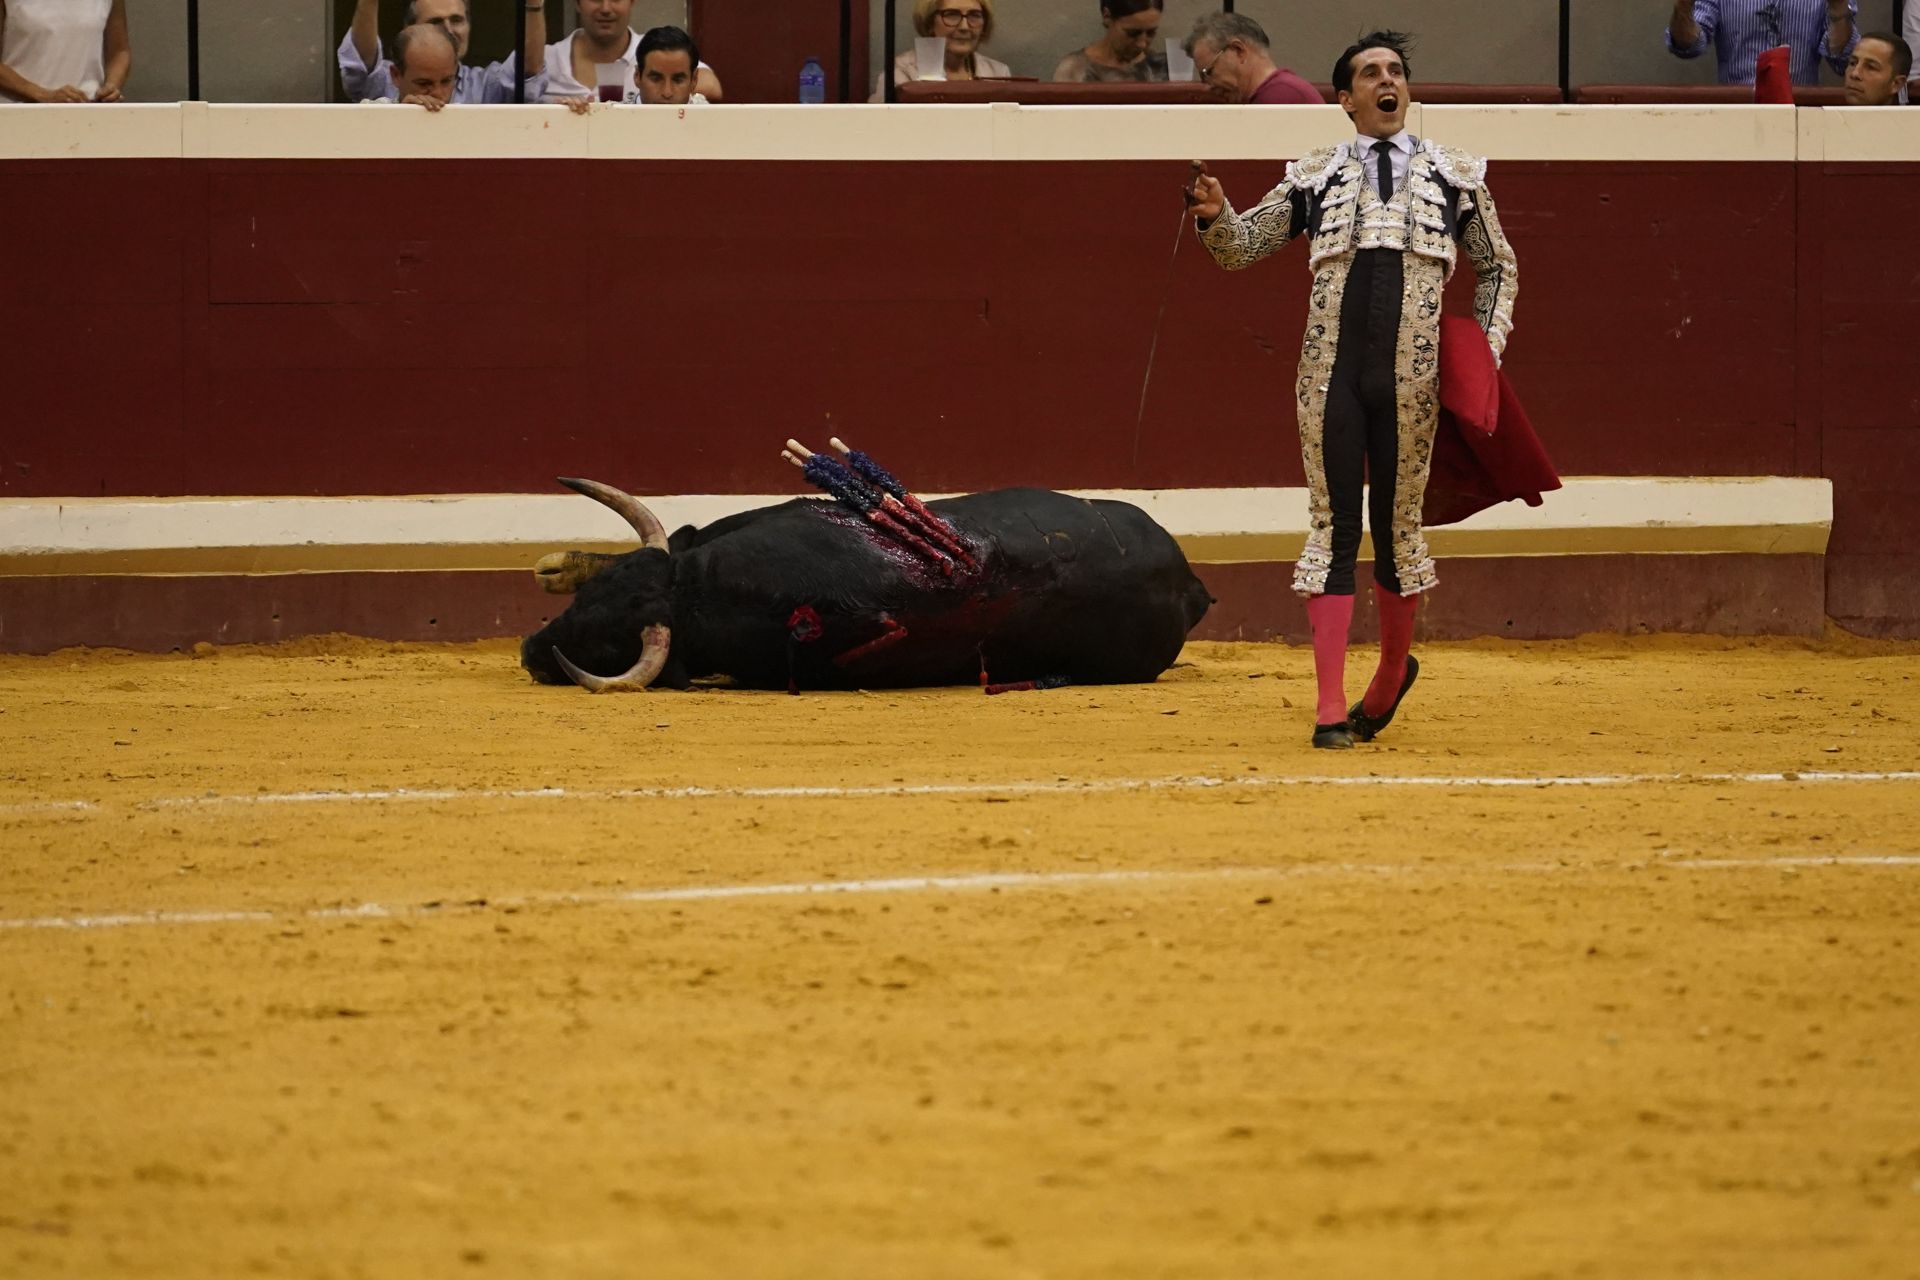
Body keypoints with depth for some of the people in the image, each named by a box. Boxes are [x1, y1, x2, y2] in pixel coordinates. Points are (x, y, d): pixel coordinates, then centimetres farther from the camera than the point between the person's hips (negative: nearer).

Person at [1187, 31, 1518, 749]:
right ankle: (1331, 707, -2)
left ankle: (1393, 672, 32)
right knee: (1333, 529, -1)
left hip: (1410, 380, 0)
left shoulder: (1456, 177, 12)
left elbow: (1498, 268, 20)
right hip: (1330, 373, 0)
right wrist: (1215, 213, -10)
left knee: (1398, 528, 8)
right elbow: (1243, 247, 12)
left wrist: (1487, 351, 7)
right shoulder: (1315, 178, 12)